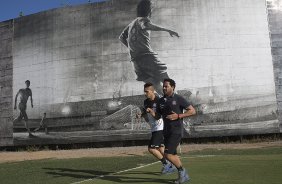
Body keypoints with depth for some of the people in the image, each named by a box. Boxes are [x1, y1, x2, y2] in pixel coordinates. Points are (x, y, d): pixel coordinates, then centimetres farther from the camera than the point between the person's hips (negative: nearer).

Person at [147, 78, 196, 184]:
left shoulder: (178, 99, -7)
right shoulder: (161, 101, 10)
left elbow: (193, 111, -8)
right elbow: (157, 117, 15)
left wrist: (178, 116, -17)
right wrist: (151, 112, -6)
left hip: (176, 131, -7)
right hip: (166, 131, 7)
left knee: (168, 154, -13)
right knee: (173, 154, 13)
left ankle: (181, 171, 10)